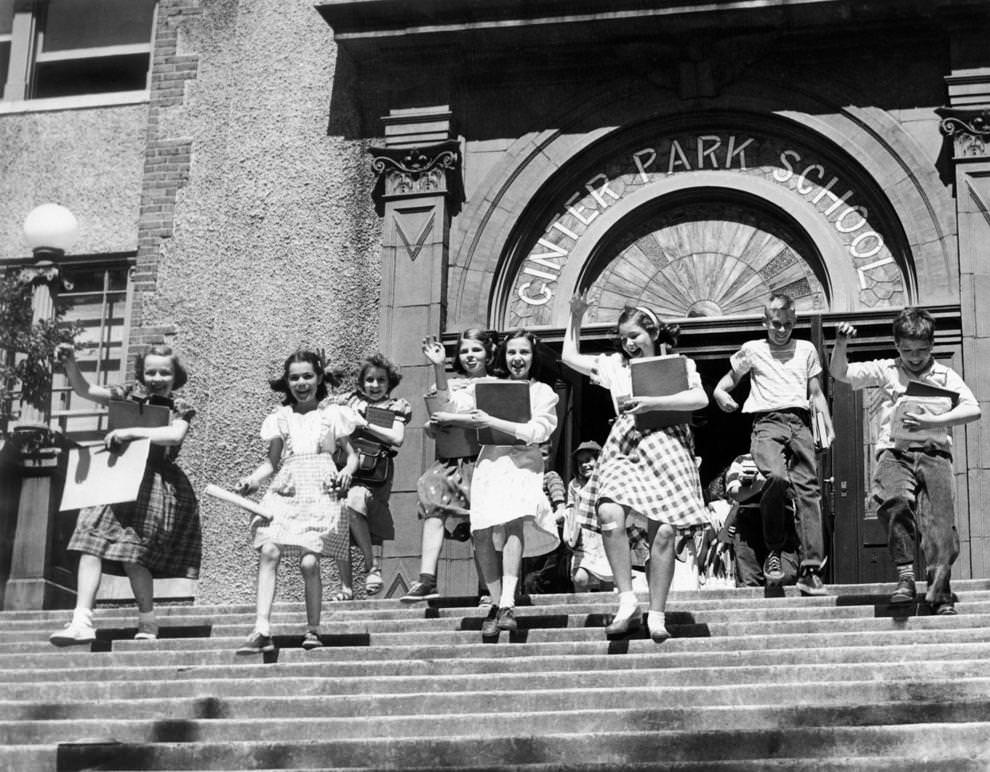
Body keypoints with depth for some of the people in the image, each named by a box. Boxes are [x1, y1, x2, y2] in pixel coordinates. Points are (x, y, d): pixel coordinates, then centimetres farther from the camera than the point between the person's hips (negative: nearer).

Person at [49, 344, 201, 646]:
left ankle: (147, 625, 10)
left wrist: (131, 432, -23)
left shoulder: (180, 408, 3)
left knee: (133, 556, -7)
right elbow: (84, 390, 0)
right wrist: (70, 364, -18)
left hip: (155, 484, -3)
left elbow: (175, 434, -18)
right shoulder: (129, 395, 9)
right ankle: (82, 620, -12)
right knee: (91, 545, -9)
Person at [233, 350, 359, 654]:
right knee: (268, 551, -19)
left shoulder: (332, 414, 11)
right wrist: (252, 480, 0)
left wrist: (347, 472, -6)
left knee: (309, 561, -14)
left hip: (321, 493, -2)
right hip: (284, 492, 2)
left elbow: (351, 454, 15)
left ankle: (313, 629, 5)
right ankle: (262, 631, -22)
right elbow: (271, 461, 17)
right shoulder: (280, 418, 16)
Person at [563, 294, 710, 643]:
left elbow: (701, 398, -7)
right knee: (609, 513, -26)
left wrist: (653, 402, -12)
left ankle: (656, 615, -1)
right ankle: (627, 601, -23)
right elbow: (570, 357, 29)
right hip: (624, 447, 2)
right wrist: (575, 317, 24)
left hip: (665, 445, -2)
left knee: (663, 532, -10)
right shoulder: (615, 365, 21)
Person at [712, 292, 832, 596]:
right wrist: (721, 395, 0)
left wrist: (830, 430, 6)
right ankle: (773, 551, -11)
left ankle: (811, 570, -12)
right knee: (777, 477, -28)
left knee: (808, 488, -10)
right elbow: (726, 382, 23)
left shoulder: (806, 349, 20)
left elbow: (816, 394, 20)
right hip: (767, 421, -2)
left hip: (800, 422, 2)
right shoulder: (752, 350, 16)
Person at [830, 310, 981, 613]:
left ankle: (940, 593, -17)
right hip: (894, 452, -1)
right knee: (896, 502, -31)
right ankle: (905, 576, -25)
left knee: (940, 520, -17)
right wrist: (841, 345, -11)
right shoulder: (885, 371, 15)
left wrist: (933, 421, -12)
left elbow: (973, 409, 1)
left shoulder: (944, 376, 13)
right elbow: (839, 373, 8)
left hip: (934, 452, 1)